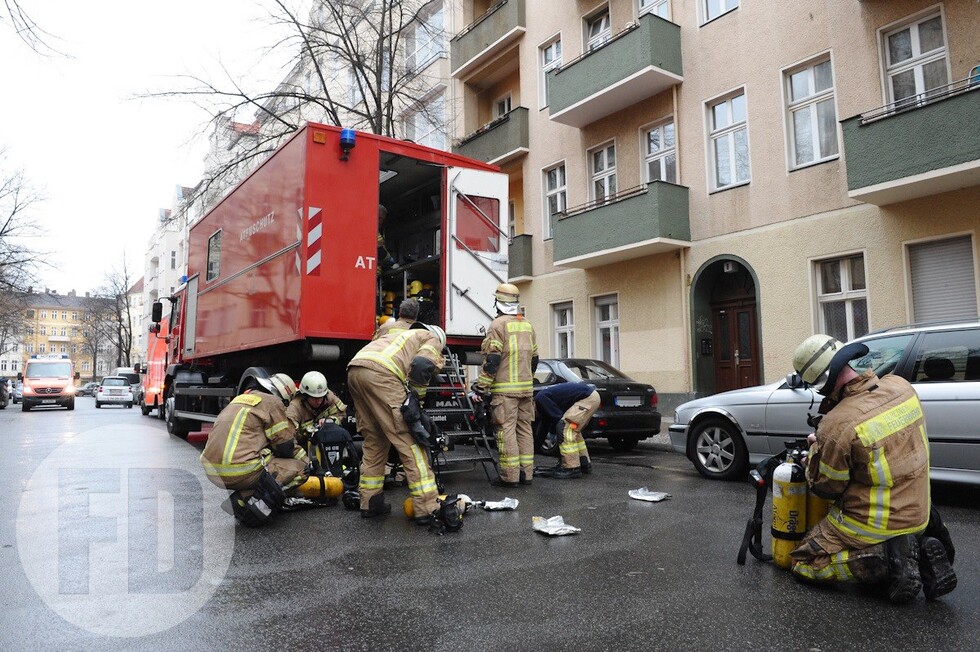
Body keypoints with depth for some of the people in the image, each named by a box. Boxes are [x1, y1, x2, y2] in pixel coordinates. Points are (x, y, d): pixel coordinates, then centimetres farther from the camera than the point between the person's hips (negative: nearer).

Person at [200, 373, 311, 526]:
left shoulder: (241, 398, 23)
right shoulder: (272, 402, -2)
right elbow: (285, 446, -3)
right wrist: (304, 458, 18)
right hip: (240, 472, -9)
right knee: (301, 467, 2)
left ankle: (245, 496, 12)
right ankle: (255, 500, -13)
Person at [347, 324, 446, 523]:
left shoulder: (406, 336, 40)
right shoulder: (433, 340, 19)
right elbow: (421, 367, -3)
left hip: (354, 370, 8)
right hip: (379, 373, -8)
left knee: (374, 440, 19)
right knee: (410, 442, -4)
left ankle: (370, 503, 24)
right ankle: (428, 509, -5)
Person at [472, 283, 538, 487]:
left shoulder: (498, 325, -9)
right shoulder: (527, 325, 14)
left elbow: (491, 360, -14)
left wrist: (481, 386, -10)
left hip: (504, 388, -7)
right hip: (526, 388, 7)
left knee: (506, 430, -5)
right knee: (524, 428, 10)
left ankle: (510, 476, -4)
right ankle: (526, 473, 14)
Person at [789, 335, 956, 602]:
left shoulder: (837, 425, -30)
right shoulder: (901, 386, -9)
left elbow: (825, 487, -14)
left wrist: (815, 448, 2)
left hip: (871, 526, -7)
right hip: (918, 513, 7)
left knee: (803, 562, 8)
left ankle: (886, 560, -9)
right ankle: (922, 549, 7)